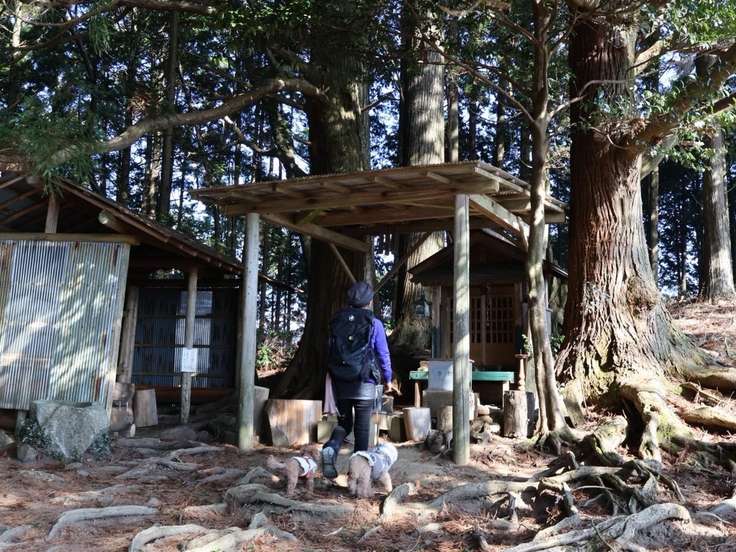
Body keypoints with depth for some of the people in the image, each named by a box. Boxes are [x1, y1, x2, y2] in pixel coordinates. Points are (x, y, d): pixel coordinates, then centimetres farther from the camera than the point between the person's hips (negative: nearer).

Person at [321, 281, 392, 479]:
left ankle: (330, 449, -13)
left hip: (339, 382, 3)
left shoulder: (336, 321, 5)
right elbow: (383, 355, -1)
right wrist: (387, 378, 14)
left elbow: (330, 351, 10)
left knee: (343, 422, 13)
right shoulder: (374, 324, -5)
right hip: (364, 383, -3)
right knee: (362, 427, 8)